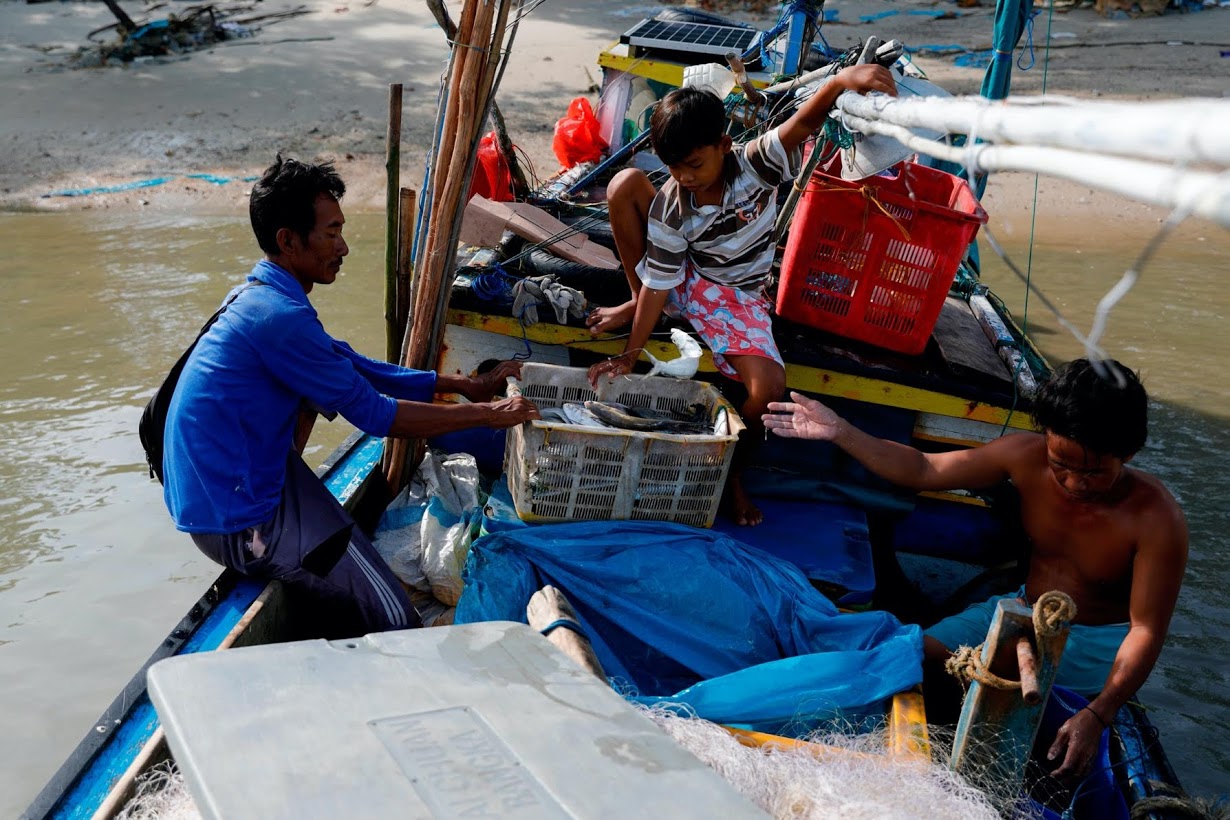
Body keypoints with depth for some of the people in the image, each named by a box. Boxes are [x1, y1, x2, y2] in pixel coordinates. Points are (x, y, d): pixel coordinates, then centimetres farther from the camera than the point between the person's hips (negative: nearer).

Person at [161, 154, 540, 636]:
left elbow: (361, 371, 13)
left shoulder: (260, 297, 8)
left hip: (207, 490, 10)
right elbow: (374, 414, -18)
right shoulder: (279, 316, -23)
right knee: (394, 621, -15)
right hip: (235, 520, -10)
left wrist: (464, 385, 10)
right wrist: (485, 414, -11)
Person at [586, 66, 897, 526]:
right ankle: (635, 305, 0)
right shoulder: (670, 208, -20)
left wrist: (842, 81, -61)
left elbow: (801, 125, -40)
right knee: (625, 184, -19)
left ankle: (732, 471, 4)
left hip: (736, 297, -1)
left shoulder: (753, 165, -22)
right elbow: (659, 285, -15)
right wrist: (630, 355, -14)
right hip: (683, 282, 1)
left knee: (769, 387, -28)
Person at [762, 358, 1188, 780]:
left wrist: (1096, 716, -35)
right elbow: (924, 470, -6)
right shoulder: (1025, 456, -15)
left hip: (1096, 642, -5)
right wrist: (842, 433, -16)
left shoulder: (1156, 519, -25)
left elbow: (1147, 631, -23)